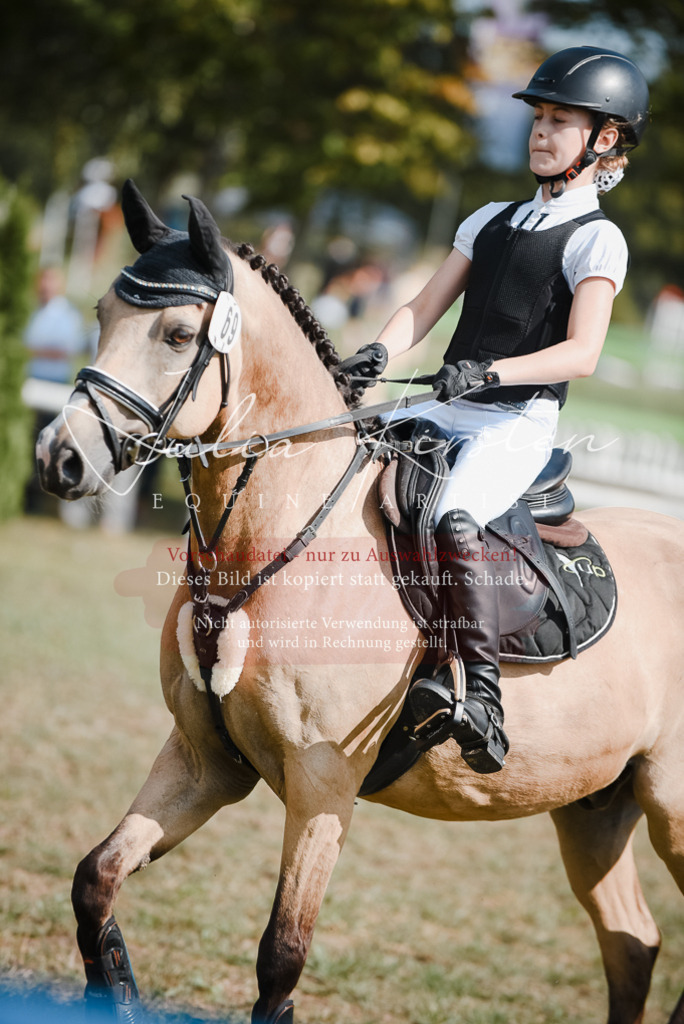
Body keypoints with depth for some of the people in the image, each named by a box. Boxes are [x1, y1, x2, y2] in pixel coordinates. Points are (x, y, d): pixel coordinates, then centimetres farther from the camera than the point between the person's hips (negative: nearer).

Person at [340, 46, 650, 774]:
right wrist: (380, 352, -8)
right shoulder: (490, 222, 19)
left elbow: (580, 353, -13)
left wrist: (489, 371, -27)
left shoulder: (597, 240, -1)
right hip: (447, 411, 7)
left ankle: (484, 699, -32)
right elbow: (424, 308, 14)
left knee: (455, 520, -34)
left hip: (519, 424, -7)